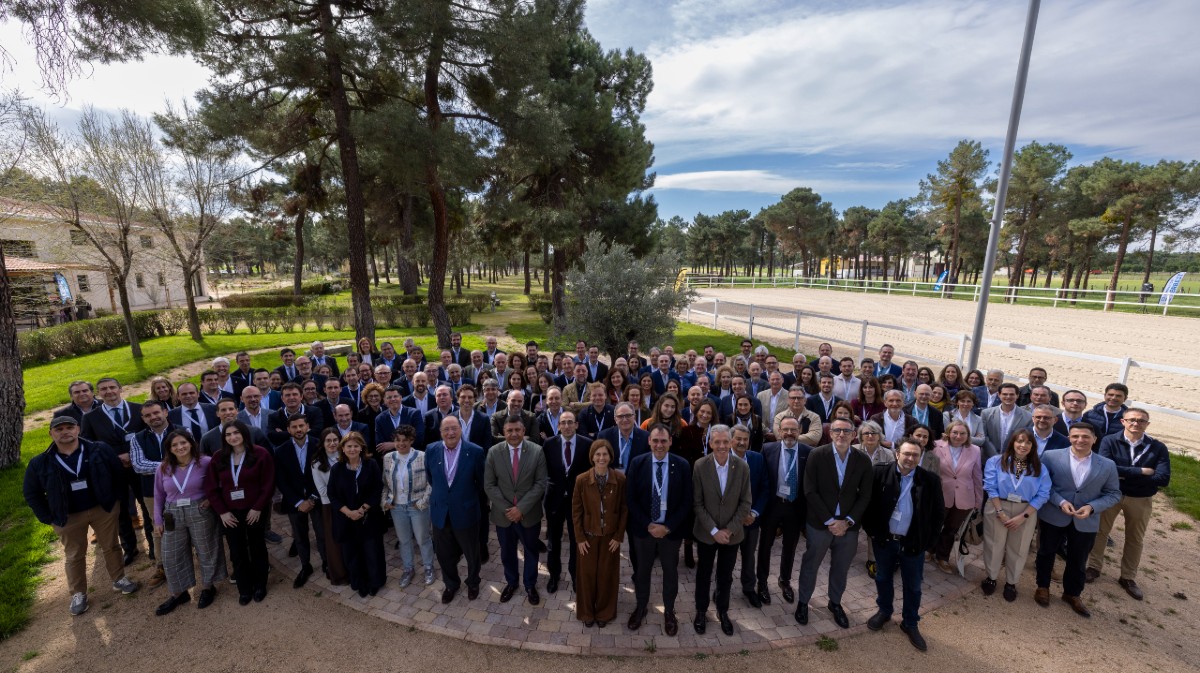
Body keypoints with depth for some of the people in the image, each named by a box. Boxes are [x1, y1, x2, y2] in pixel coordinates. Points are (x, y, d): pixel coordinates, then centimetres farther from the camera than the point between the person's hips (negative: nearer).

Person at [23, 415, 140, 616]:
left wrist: (115, 497, -3)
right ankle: (78, 594, 29)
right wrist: (48, 517, -2)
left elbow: (118, 472, -1)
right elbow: (31, 493, 3)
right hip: (69, 517, 1)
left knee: (110, 546, 13)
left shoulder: (99, 450, -10)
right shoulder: (40, 463, -8)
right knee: (74, 556, 14)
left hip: (103, 508, 0)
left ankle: (119, 579, 30)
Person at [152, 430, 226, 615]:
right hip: (173, 516, 4)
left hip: (200, 513, -3)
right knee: (171, 556, 12)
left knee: (206, 551, 10)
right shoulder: (164, 469, 0)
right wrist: (158, 520, 7)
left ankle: (208, 588, 30)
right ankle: (179, 593, 32)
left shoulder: (205, 463, -12)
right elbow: (159, 496, 8)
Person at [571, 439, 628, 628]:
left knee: (607, 575, 15)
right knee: (587, 575, 13)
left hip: (611, 536, 1)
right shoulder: (581, 480, -16)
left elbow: (624, 508, -5)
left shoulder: (620, 479, -14)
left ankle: (604, 612, 38)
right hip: (588, 535, 0)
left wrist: (619, 536, -5)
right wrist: (580, 538, -6)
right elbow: (576, 511, -7)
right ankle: (586, 612, 37)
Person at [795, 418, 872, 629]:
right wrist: (830, 521, -15)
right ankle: (803, 602, 35)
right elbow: (810, 491, -13)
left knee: (841, 568, 18)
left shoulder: (863, 461, -5)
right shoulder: (817, 455, -13)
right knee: (810, 565, 14)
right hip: (819, 524, -2)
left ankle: (835, 603, 42)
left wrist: (848, 521, -10)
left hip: (849, 526, 2)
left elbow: (865, 496, -1)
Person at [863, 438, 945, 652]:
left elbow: (938, 512, -1)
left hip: (913, 543, 0)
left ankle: (910, 623, 35)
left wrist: (928, 541, -3)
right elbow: (868, 502, -4)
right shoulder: (880, 472, -12)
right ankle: (884, 611, 41)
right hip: (884, 539, 0)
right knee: (883, 578, 18)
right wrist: (871, 530, -5)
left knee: (913, 586, 15)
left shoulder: (930, 480, -9)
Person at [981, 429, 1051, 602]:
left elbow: (1043, 495, -5)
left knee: (1018, 549, 15)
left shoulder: (1039, 468, -2)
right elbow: (991, 488, -10)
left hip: (1026, 512, 2)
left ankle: (1011, 582, 36)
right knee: (994, 546, 12)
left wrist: (1023, 516, -12)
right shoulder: (995, 461, -8)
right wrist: (1000, 512, -15)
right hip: (998, 509, -2)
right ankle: (991, 577, 33)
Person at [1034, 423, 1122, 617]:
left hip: (1086, 522, 2)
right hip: (1053, 517, -2)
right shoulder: (1051, 456, -11)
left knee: (1078, 561, 18)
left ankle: (1072, 594, 40)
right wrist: (1060, 502, -19)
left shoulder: (1108, 465, -4)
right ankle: (1043, 587, 35)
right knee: (1046, 553, 15)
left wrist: (1092, 507, -14)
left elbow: (1114, 494, 2)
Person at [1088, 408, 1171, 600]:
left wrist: (1126, 475, -22)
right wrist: (1142, 472, -23)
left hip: (1141, 500, 2)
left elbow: (1163, 479, -17)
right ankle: (1094, 567, 28)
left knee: (1135, 539, 17)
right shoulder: (1109, 441, -14)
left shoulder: (1158, 448, -8)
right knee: (1100, 531, 10)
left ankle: (1128, 578, 34)